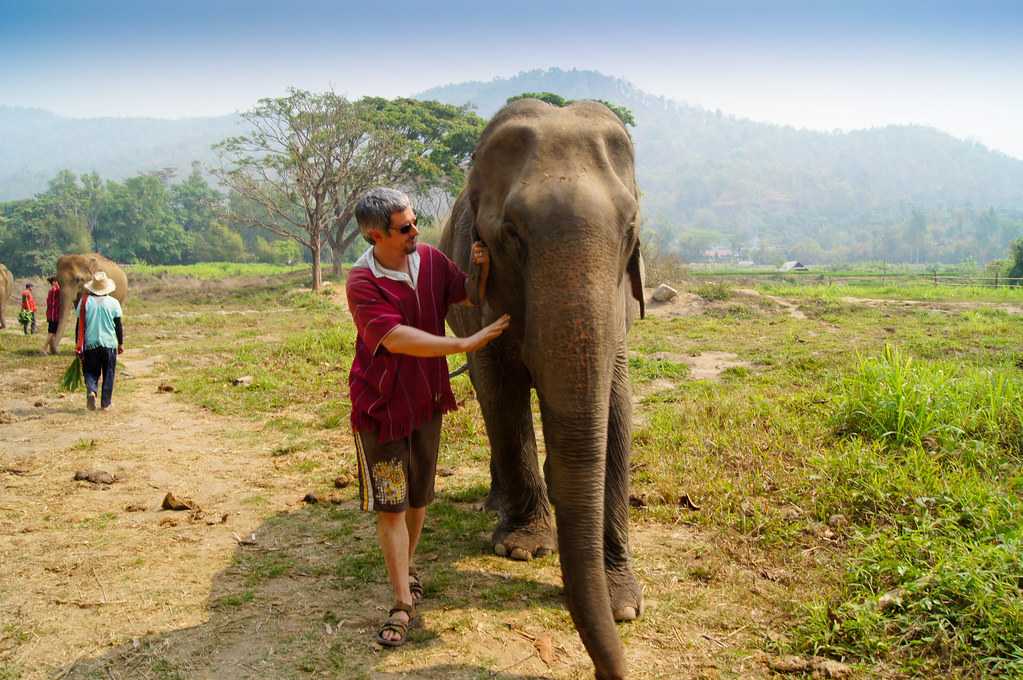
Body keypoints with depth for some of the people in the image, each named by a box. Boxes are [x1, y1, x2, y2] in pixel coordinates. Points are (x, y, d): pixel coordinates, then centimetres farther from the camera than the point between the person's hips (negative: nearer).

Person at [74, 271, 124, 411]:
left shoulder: (85, 301, -1)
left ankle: (91, 391, -17)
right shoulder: (113, 302, -3)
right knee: (108, 374, 9)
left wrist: (77, 345, 8)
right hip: (109, 343, 0)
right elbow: (118, 326, 0)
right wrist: (121, 343, 10)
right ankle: (105, 404, 10)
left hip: (90, 343, 1)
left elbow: (79, 325, 1)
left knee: (91, 372, 12)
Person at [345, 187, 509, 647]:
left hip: (427, 399, 5)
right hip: (380, 406, -5)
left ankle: (407, 566, 41)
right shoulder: (362, 282, -20)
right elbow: (397, 339, -29)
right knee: (389, 505, 0)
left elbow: (472, 298, 11)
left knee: (418, 496, 17)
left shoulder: (430, 259, -2)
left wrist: (483, 268, -10)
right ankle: (403, 603, 8)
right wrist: (466, 344, -31)